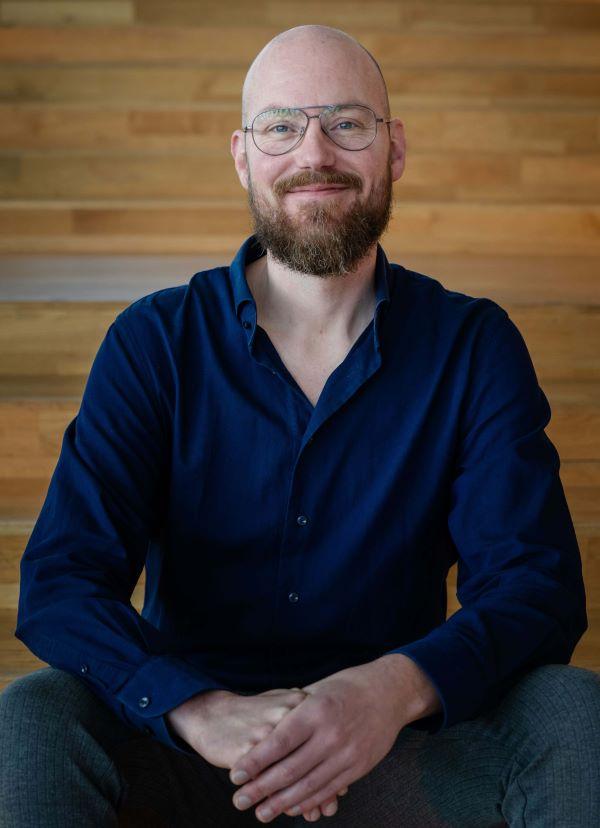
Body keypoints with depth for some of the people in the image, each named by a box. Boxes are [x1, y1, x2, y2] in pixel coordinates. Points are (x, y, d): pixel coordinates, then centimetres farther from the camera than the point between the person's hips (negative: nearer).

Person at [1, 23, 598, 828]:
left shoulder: (474, 345, -1)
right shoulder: (154, 341, -2)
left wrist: (398, 688, -32)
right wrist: (201, 709, -31)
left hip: (396, 749, 1)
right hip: (188, 747, 0)